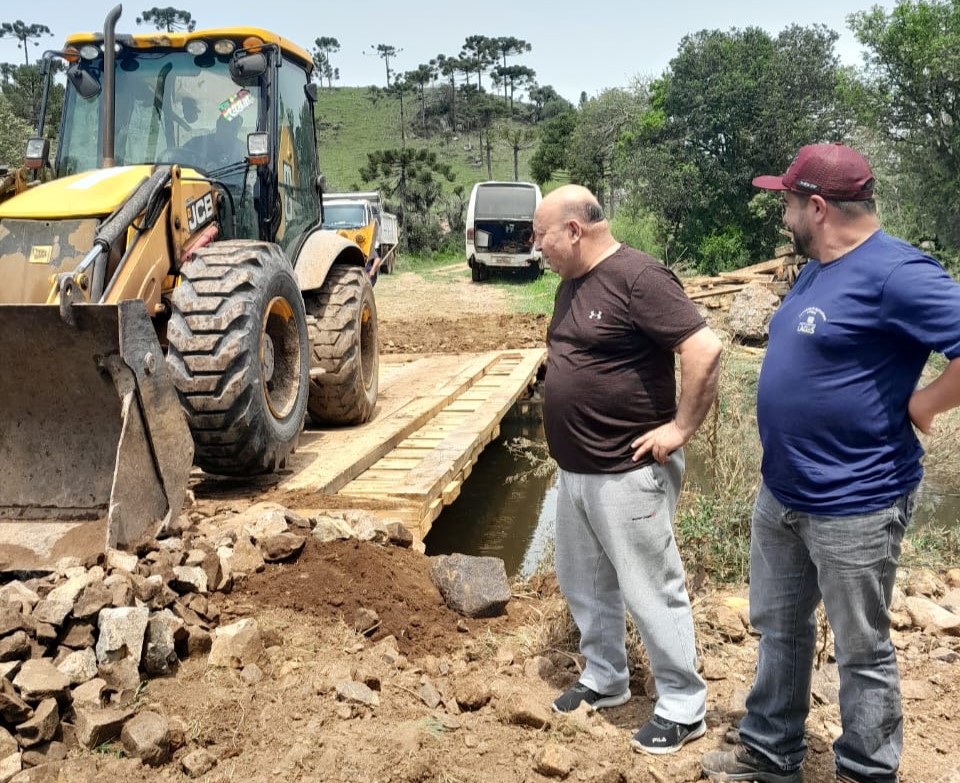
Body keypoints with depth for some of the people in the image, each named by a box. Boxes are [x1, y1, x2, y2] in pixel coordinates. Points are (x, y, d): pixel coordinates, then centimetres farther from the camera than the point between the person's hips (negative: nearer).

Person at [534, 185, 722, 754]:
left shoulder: (638, 276, -18)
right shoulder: (573, 283, 10)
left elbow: (705, 349, -24)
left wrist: (680, 428, -20)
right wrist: (571, 442, 15)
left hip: (628, 472, -9)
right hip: (575, 470, 9)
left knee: (651, 591, 3)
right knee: (585, 585, 19)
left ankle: (684, 707, 19)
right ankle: (605, 680, 38)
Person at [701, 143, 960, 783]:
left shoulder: (895, 273, -22)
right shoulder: (820, 270, 8)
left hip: (854, 504, -9)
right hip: (781, 493, 10)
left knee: (862, 650, 9)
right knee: (779, 628, 21)